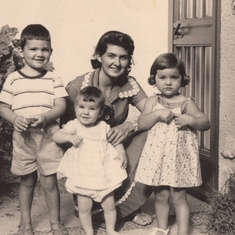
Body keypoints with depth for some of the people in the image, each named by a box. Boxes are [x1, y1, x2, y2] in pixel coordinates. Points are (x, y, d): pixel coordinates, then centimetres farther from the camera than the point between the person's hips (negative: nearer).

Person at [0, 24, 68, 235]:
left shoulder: (53, 79, 0)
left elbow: (61, 106, -4)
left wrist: (45, 117, -22)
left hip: (48, 136, -1)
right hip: (23, 137, 1)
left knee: (49, 182, 2)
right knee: (27, 181, 13)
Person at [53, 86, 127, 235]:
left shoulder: (104, 127, 0)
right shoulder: (74, 125, -5)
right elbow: (56, 136, -9)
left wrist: (122, 154, -8)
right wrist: (70, 137, -26)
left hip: (104, 175, 1)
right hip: (82, 176, -1)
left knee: (109, 205, 10)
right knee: (84, 207, 4)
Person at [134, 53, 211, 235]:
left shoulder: (187, 103, -3)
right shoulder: (153, 102, 2)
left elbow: (206, 123, -4)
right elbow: (141, 123, -8)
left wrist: (191, 120, -22)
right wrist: (158, 113, -21)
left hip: (179, 158, -2)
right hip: (157, 157, 2)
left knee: (179, 198, 3)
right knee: (161, 196, 14)